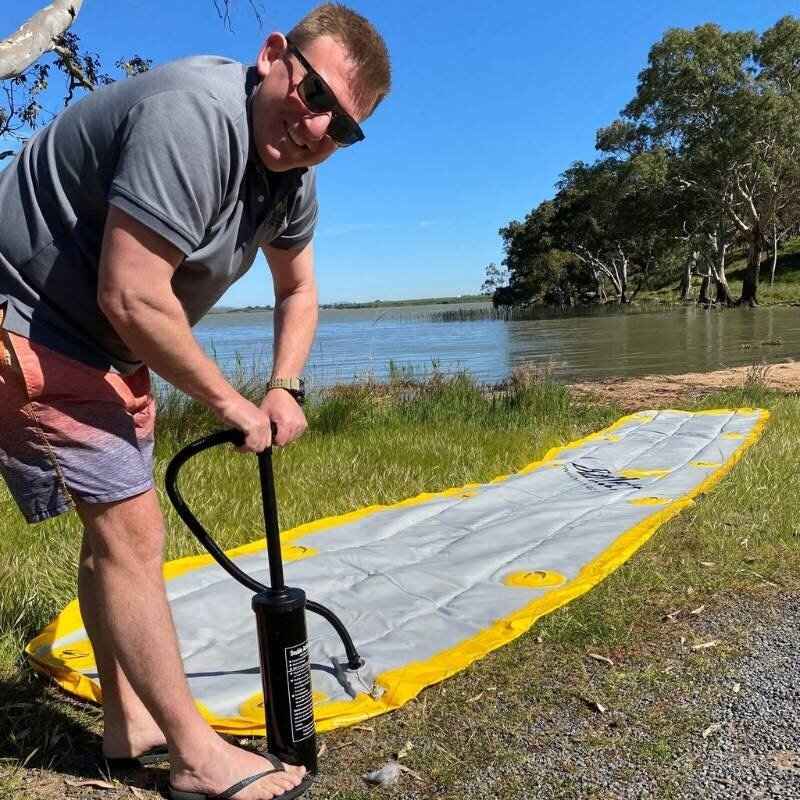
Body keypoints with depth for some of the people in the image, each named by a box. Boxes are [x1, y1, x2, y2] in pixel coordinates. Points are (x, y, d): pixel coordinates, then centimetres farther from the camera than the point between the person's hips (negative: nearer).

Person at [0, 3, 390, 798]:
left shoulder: (292, 175, 2)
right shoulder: (193, 115, -28)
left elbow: (298, 288, 15)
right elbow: (132, 301, -32)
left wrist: (284, 389, 0)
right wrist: (229, 403, -19)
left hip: (102, 343, 10)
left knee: (114, 526, 13)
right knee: (130, 527, -11)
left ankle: (128, 721, 30)